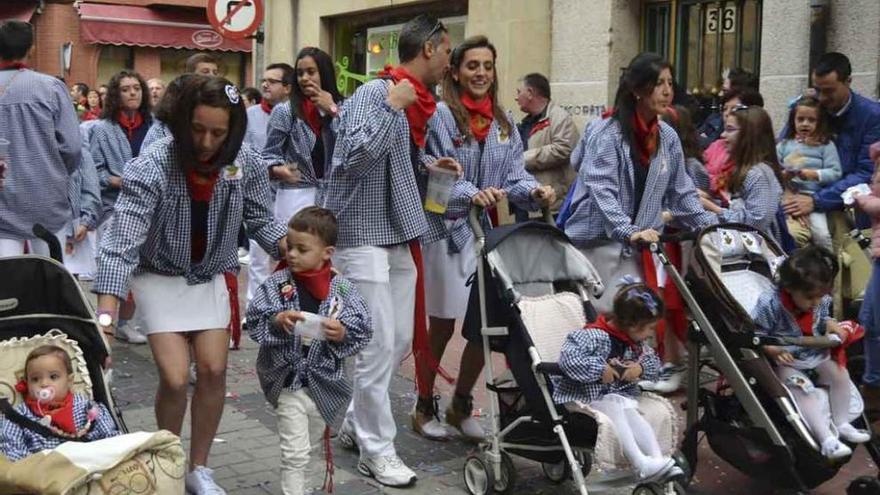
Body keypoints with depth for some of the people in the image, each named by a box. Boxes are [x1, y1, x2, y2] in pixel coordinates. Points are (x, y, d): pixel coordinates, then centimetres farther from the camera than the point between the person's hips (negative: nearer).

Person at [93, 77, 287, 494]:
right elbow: (122, 244, -35)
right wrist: (105, 317, -43)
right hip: (160, 275, -3)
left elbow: (259, 219, -3)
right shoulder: (151, 167, -30)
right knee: (175, 378, -12)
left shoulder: (246, 163, -17)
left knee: (213, 370, -4)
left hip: (212, 275, 3)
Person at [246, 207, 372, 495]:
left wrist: (342, 333, -24)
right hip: (289, 380, -3)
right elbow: (254, 322, -10)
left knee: (310, 440, 23)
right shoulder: (277, 284, -8)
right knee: (295, 452, -4)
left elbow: (363, 331, -5)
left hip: (325, 381, 3)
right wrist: (277, 321, -28)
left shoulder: (342, 289, -6)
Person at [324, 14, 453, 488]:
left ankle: (355, 423, 30)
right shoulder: (373, 94, -15)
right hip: (363, 236, -9)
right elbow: (354, 157, -28)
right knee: (377, 345, -4)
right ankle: (376, 450, 9)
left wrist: (426, 163, 8)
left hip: (398, 236, 9)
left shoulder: (414, 102, 12)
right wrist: (392, 107, -24)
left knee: (399, 341, 14)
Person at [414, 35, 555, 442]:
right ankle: (424, 407, 22)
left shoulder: (504, 123, 13)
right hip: (448, 231, -5)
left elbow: (514, 174, 7)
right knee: (441, 326, 3)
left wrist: (534, 190, -14)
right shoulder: (440, 115, -7)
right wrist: (472, 195, -30)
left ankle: (461, 406, 27)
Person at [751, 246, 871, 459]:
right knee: (804, 389, -23)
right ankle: (826, 439, -23)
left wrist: (830, 324, -8)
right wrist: (772, 349, -35)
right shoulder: (770, 304, -27)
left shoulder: (820, 300, -8)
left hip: (816, 353, 6)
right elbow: (757, 333, -18)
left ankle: (841, 424, 8)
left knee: (840, 374, -6)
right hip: (786, 361, -6)